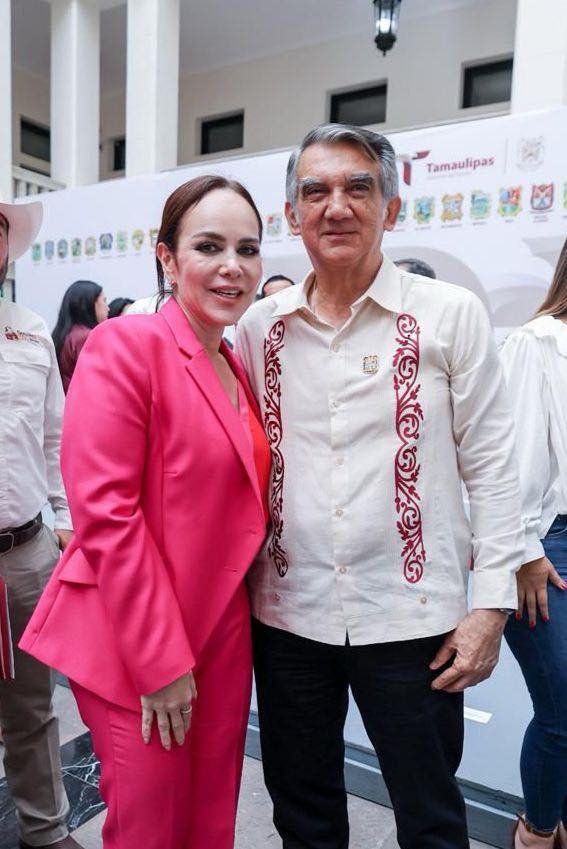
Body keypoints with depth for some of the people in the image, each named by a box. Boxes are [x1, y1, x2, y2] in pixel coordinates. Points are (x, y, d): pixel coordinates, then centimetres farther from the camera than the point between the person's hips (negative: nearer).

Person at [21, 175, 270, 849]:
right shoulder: (125, 345, -15)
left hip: (222, 633, 7)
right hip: (132, 643, -7)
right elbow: (104, 510, -20)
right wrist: (161, 661, -16)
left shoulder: (238, 372, 9)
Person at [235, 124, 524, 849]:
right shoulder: (260, 326, 2)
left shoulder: (451, 315, -6)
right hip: (287, 614, 3)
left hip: (411, 618, -2)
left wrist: (491, 605, -7)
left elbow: (492, 469, -3)